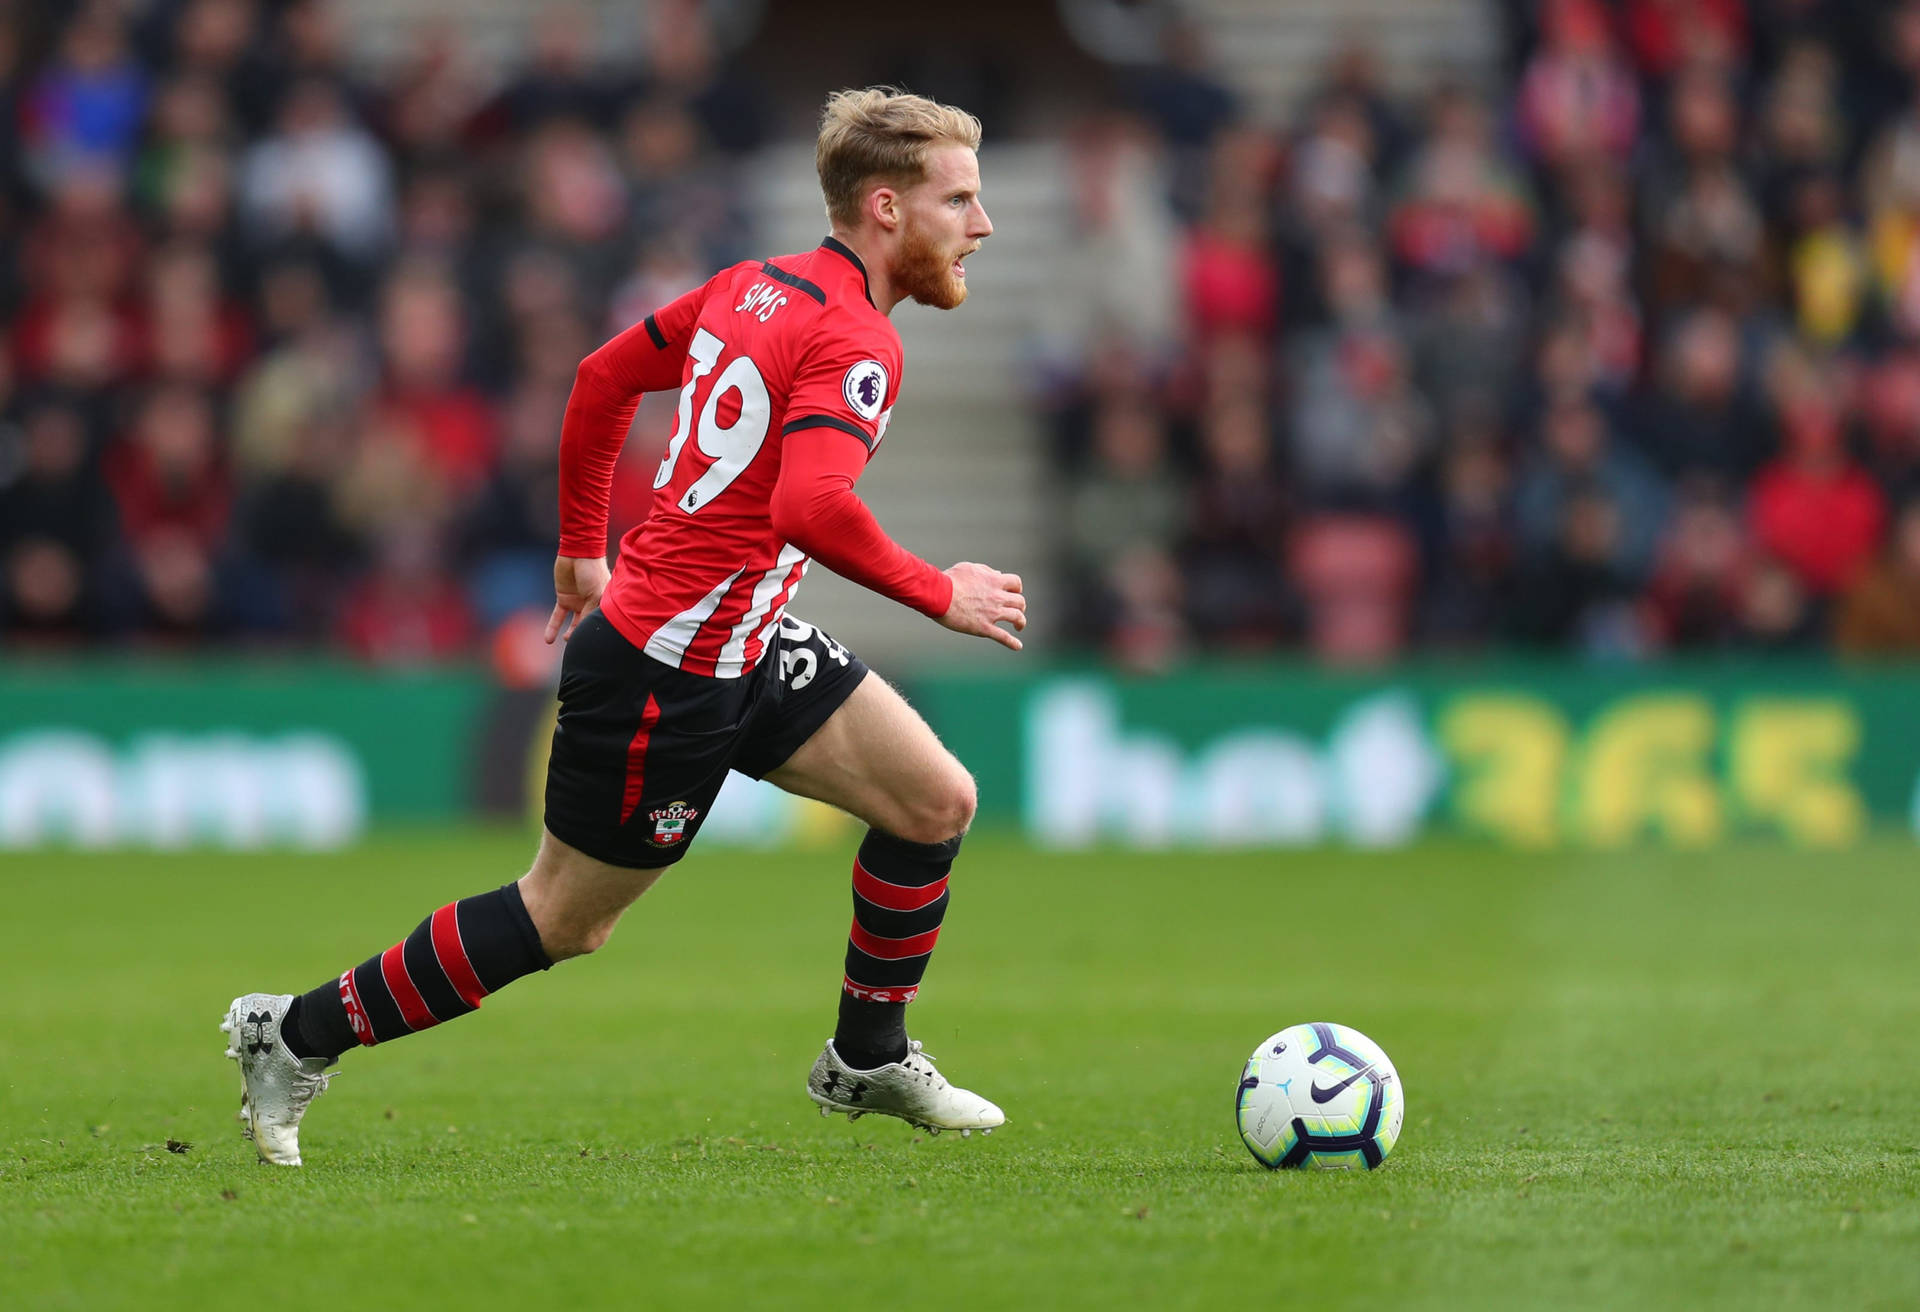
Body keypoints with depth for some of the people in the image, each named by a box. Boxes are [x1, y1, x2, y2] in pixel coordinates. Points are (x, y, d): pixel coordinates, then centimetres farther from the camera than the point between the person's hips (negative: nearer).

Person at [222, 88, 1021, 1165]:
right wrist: (940, 596, -24)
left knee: (938, 801, 7)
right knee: (564, 924, 4)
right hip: (666, 672, -10)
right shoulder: (855, 342, -20)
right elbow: (810, 507, -36)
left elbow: (604, 377, 17)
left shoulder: (756, 287, 8)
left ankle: (869, 1059, 22)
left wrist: (584, 549, 26)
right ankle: (296, 1035, 15)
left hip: (745, 646, 10)